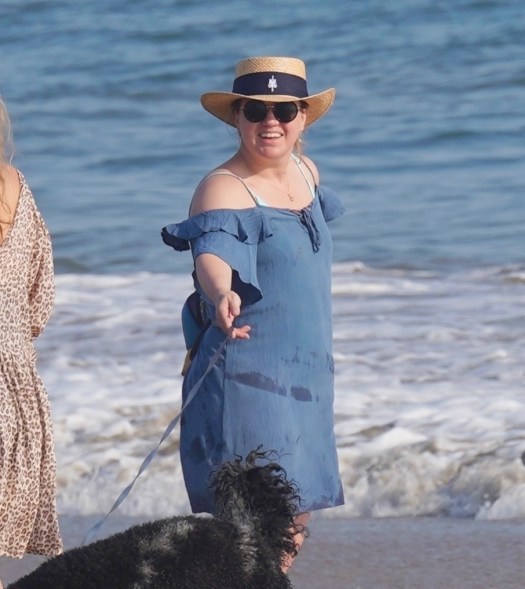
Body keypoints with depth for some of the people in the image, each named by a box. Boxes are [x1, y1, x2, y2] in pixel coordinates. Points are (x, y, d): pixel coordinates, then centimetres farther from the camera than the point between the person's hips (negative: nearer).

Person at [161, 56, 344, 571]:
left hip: (305, 375, 8)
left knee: (293, 525, 13)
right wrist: (222, 296, -53)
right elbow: (213, 254, -34)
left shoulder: (306, 173, 9)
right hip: (246, 375, -8)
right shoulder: (223, 190, -15)